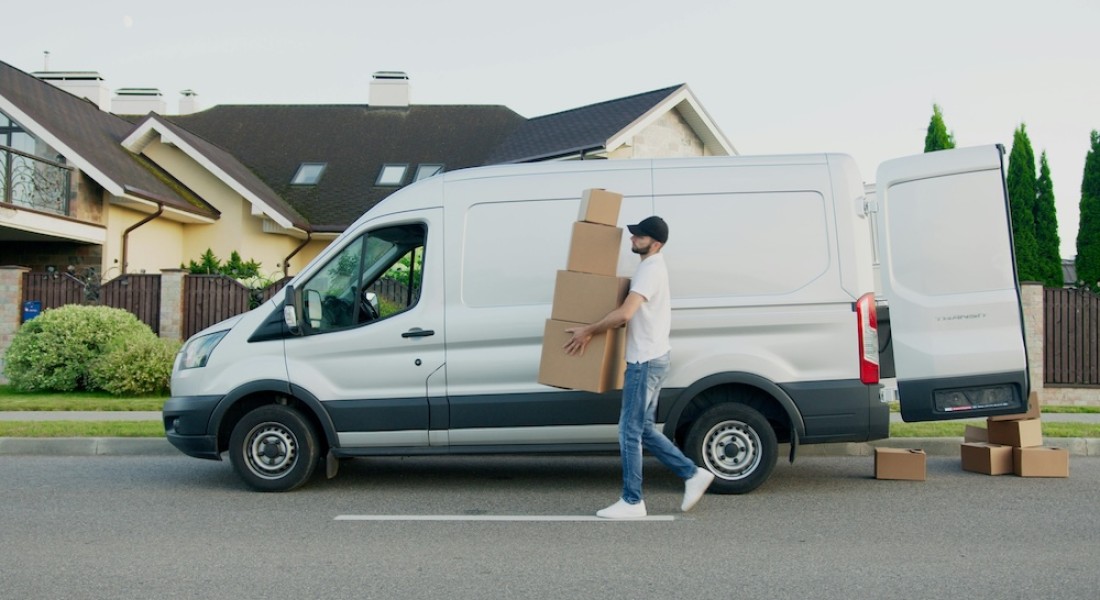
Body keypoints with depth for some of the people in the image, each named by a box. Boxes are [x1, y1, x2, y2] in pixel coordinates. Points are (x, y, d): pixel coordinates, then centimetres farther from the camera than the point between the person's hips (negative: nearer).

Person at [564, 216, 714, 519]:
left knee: (630, 431, -4)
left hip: (646, 360, -10)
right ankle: (693, 474, 20)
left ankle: (632, 502, 4)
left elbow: (624, 313, -28)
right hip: (650, 358, 10)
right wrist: (593, 329, 22)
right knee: (644, 429, 15)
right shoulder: (652, 267, 17)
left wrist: (588, 331, -18)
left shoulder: (650, 269, -16)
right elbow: (633, 313, 26)